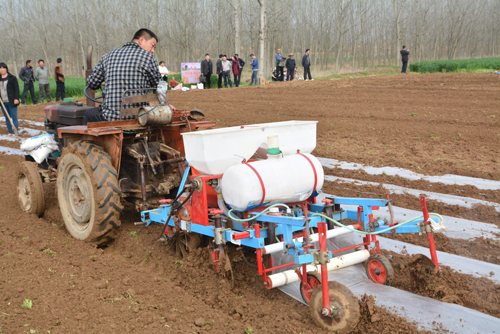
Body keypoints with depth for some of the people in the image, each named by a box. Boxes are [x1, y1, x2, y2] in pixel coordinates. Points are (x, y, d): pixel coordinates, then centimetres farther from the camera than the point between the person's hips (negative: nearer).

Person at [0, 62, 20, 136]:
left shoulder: (12, 78, -4)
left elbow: (16, 89, -7)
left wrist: (16, 98, -14)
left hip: (11, 102, -5)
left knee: (14, 117, -4)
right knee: (7, 118, 10)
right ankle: (10, 132, 18)